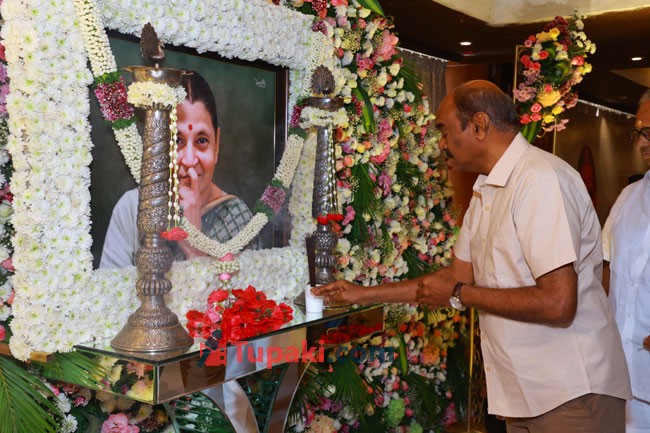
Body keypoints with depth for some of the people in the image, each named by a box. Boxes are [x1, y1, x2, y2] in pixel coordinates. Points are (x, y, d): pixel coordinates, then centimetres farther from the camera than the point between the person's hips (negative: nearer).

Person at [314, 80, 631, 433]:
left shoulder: (541, 179, -20)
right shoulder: (486, 192, 10)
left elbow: (558, 303, -25)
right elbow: (459, 275, 15)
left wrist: (458, 295, -14)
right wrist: (363, 294, 15)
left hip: (573, 394, -8)